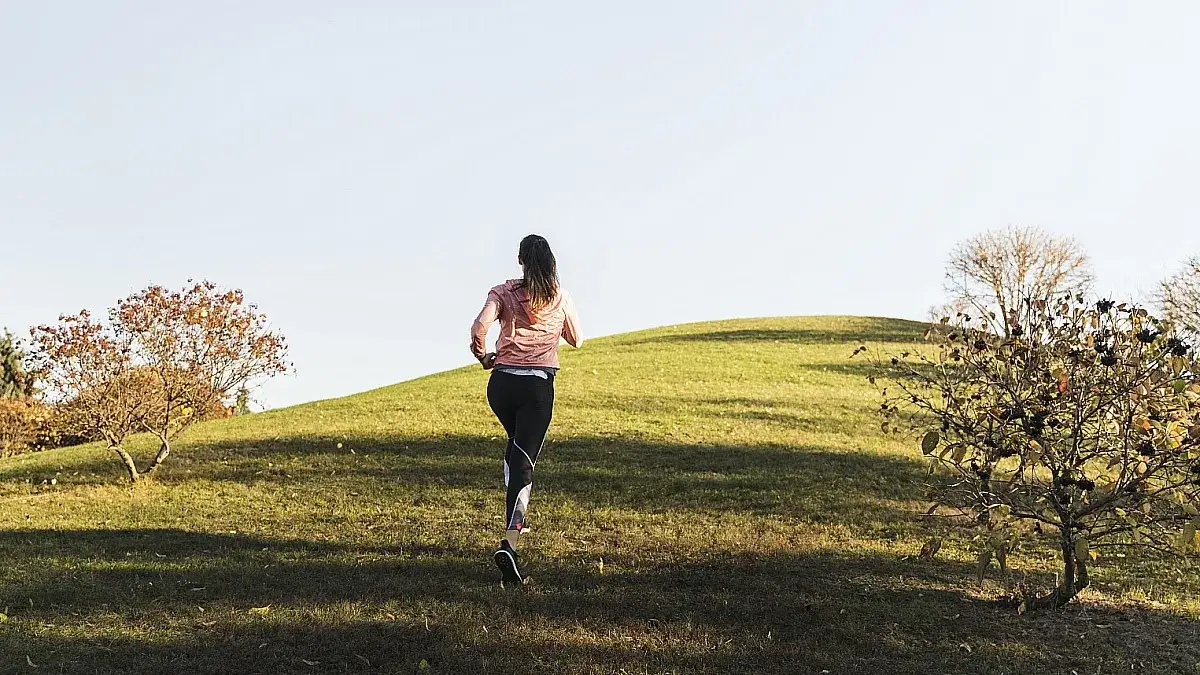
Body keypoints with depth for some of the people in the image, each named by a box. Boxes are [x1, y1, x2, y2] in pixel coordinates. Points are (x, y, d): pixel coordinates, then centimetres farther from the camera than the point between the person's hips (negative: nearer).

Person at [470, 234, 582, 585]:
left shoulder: (504, 292, 1)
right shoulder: (561, 297, 5)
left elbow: (479, 327, -16)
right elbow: (576, 341, 18)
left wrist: (483, 356, 3)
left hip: (502, 382, 2)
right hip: (539, 387, -2)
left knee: (516, 444, 30)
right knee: (524, 460, -6)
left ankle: (517, 518, 39)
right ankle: (509, 542, -25)